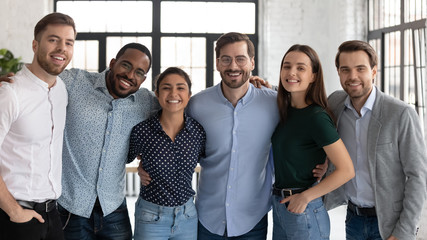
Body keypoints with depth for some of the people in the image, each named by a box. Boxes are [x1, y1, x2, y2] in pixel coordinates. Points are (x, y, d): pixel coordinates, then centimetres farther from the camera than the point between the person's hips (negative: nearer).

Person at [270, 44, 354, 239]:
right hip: (279, 208, 7)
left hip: (304, 213, -7)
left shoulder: (317, 117, -19)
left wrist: (305, 197, -14)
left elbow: (346, 170, -19)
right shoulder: (286, 110, 3)